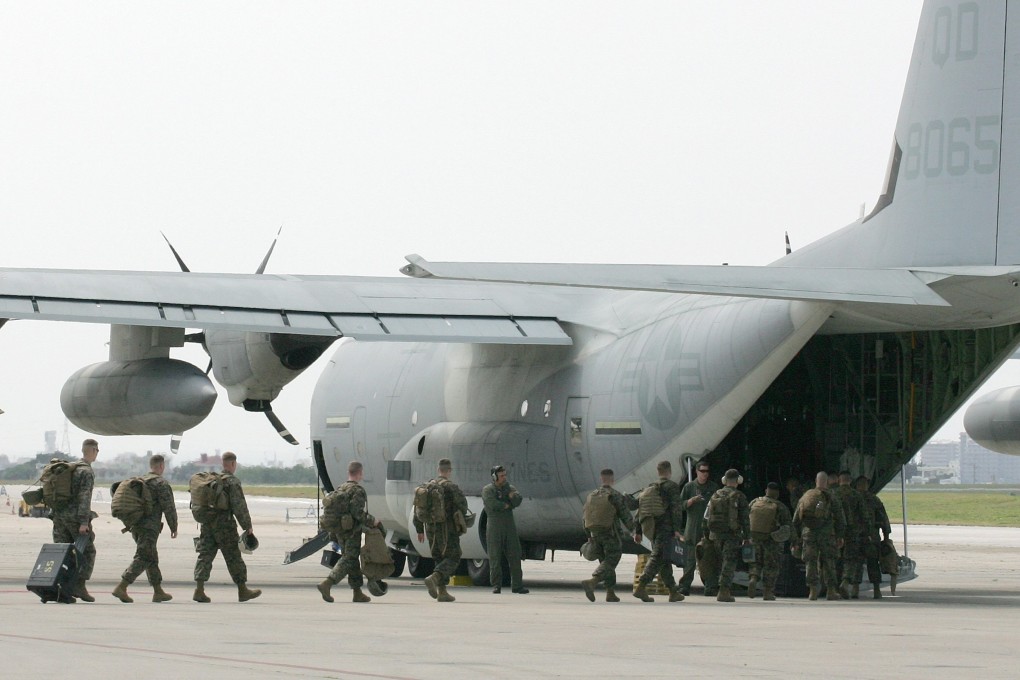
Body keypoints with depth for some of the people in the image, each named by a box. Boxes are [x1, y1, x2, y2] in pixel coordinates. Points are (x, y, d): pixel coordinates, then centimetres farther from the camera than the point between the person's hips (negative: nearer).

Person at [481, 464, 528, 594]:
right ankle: (496, 586, 2)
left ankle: (517, 585, 1)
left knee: (514, 555, -1)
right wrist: (507, 505, -4)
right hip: (494, 527, -4)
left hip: (509, 526, 4)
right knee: (495, 557, -3)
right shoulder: (487, 490, -1)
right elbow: (493, 504, -17)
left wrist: (513, 496, -24)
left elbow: (517, 501, -4)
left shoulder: (509, 488, 13)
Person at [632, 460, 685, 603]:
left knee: (664, 560, 13)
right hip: (666, 527, -7)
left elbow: (640, 510, 16)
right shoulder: (672, 486, -3)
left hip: (652, 528, 7)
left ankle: (673, 592, 19)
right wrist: (677, 529, -16)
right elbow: (676, 509, -12)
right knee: (657, 557, -12)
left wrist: (637, 531, 17)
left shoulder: (649, 488, 17)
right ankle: (641, 587, -25)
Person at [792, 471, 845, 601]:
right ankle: (831, 591, 2)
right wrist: (840, 536, 4)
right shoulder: (830, 497, 1)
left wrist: (799, 536, 20)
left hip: (808, 532, 2)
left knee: (811, 562, 5)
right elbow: (839, 518, -2)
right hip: (826, 533, -2)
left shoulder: (806, 496, 12)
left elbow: (796, 519, 14)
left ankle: (813, 591, -1)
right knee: (828, 562, 3)